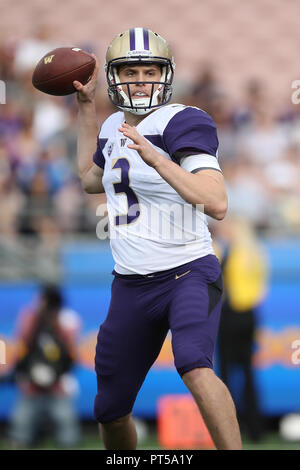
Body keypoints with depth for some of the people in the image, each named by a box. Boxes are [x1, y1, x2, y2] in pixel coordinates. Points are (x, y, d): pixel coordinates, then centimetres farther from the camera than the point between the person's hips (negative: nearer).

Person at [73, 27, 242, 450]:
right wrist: (86, 106, 29)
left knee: (195, 368, -36)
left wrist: (155, 159, -33)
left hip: (188, 274, -7)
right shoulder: (115, 128, 10)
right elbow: (92, 181, 33)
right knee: (111, 411, 13)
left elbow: (217, 204, -25)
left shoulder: (181, 123, -13)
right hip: (131, 285, 7)